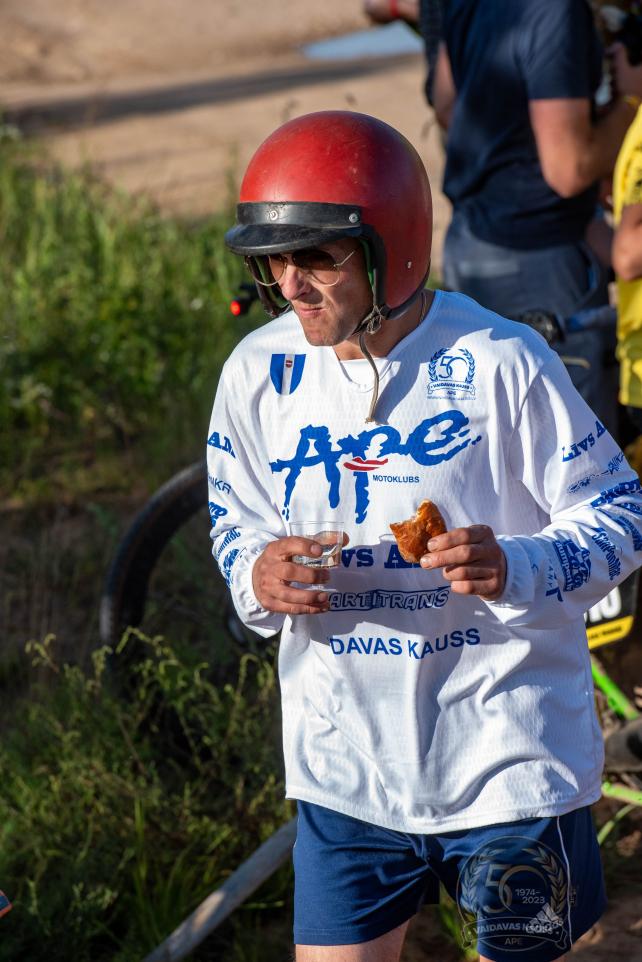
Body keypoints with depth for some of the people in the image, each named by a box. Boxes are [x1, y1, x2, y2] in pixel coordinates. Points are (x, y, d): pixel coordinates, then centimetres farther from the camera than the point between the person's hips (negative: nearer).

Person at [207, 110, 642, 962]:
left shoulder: (498, 362, -15)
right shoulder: (258, 373, -2)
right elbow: (236, 521, 12)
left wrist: (517, 569, -28)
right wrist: (256, 574, -12)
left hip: (506, 756, -3)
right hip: (343, 763, 3)